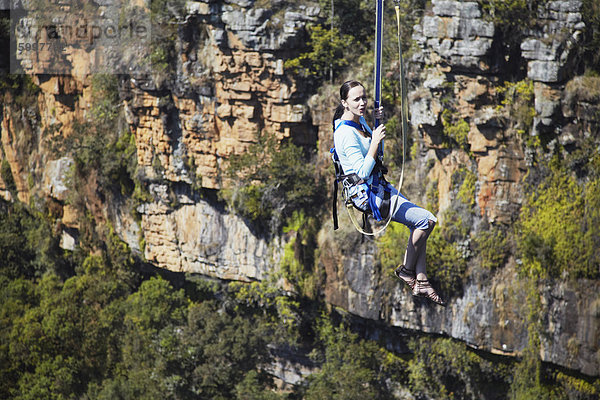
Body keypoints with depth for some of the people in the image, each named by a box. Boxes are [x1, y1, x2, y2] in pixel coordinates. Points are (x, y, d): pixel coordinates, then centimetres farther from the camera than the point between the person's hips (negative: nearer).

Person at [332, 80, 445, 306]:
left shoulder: (360, 121, 7)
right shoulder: (346, 133, -22)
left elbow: (378, 153, 23)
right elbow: (363, 172, -26)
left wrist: (379, 122, 9)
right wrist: (375, 141, -31)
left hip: (380, 187, 10)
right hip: (365, 193, -10)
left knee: (420, 223, 1)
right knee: (426, 220, -13)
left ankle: (421, 282, 2)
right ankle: (407, 270, 5)